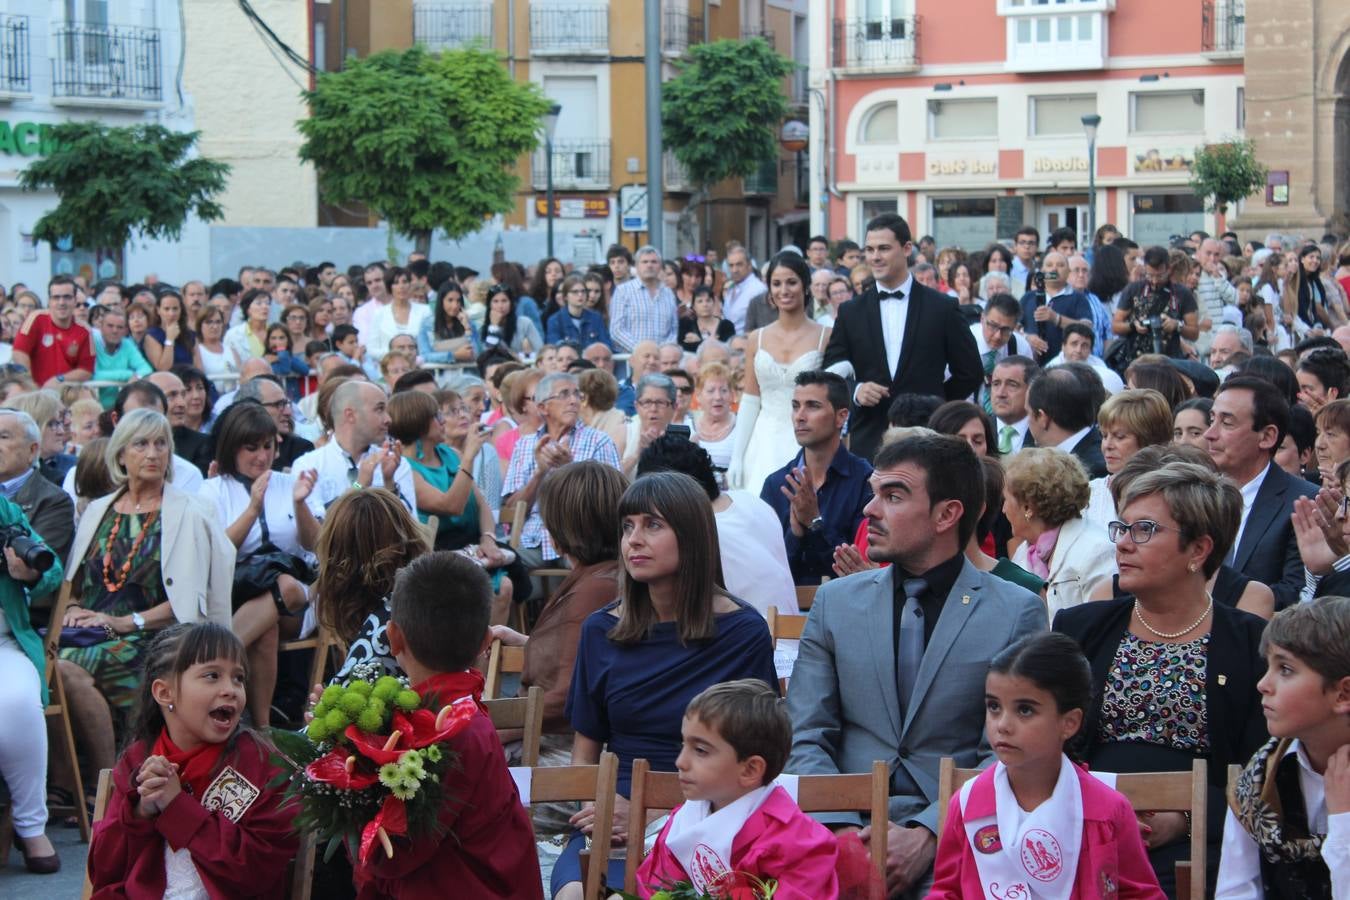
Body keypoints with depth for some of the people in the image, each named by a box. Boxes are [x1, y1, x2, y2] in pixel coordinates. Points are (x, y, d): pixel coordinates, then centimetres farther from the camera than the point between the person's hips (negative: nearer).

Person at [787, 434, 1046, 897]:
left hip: (954, 838, -2)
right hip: (845, 824, 2)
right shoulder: (835, 600, 13)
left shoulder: (1018, 612, 4)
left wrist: (926, 836, -16)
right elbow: (805, 740, 8)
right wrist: (843, 830, -11)